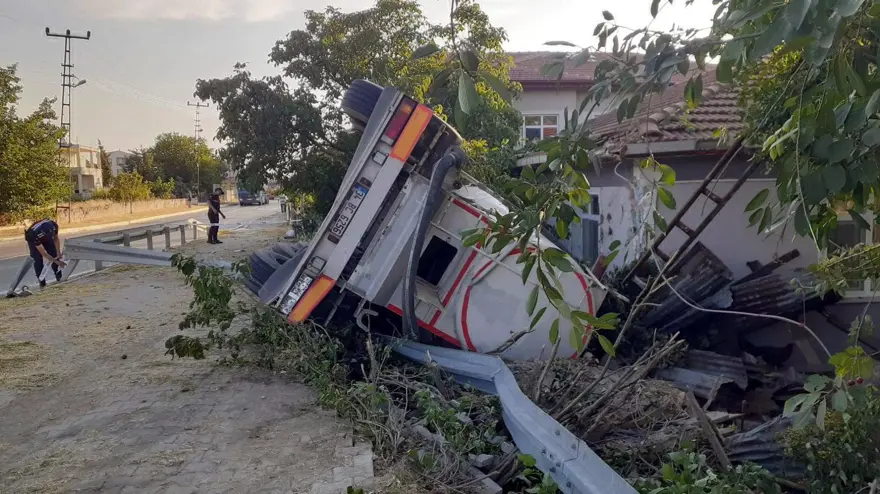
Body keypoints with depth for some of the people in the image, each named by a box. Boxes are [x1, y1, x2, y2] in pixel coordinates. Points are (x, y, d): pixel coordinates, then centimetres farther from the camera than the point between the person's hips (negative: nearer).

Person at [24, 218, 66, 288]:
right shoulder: (34, 234, -44)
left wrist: (58, 253, -19)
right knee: (38, 260, -14)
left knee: (54, 255, -6)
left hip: (46, 238, 4)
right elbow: (43, 253, -35)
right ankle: (42, 283, -6)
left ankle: (60, 279, 2)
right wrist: (57, 262, -32)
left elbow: (56, 238, -14)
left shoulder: (53, 226, -36)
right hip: (33, 239, -4)